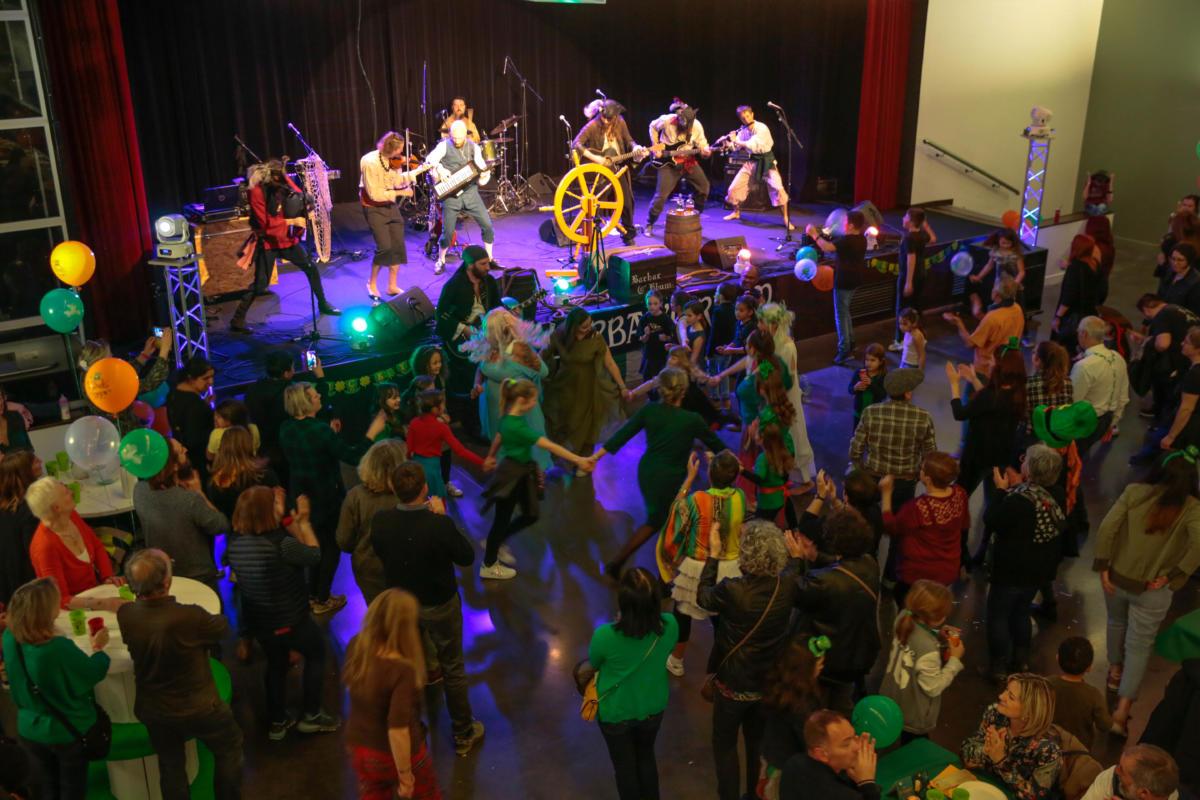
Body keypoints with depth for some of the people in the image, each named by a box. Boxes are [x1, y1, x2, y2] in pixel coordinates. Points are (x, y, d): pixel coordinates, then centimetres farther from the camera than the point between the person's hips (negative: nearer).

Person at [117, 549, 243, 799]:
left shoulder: (125, 615, -21)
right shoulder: (190, 617, -35)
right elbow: (222, 627, -11)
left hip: (153, 712, 4)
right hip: (198, 709, -4)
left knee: (170, 765, 25)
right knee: (229, 749, 25)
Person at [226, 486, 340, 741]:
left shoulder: (235, 543, -11)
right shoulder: (282, 544, -32)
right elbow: (314, 555, -15)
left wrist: (290, 521, 0)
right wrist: (304, 521, -7)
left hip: (258, 622, 6)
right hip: (291, 621, -6)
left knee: (276, 665, 28)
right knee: (316, 654, 22)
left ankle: (277, 722, 39)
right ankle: (311, 715, 29)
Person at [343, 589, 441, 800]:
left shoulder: (355, 647, -16)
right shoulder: (402, 670, -36)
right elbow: (397, 730, -32)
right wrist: (404, 775, -20)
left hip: (359, 745, 5)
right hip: (396, 753, -5)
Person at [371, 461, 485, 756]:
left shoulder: (380, 521, -22)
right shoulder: (439, 526, -33)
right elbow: (466, 557, -17)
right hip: (440, 606, -3)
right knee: (452, 671, 17)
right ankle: (463, 734, 35)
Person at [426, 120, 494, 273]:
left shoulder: (473, 147, 7)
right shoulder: (444, 146, -3)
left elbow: (482, 167, 2)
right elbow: (430, 159, -17)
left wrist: (485, 174, -20)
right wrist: (439, 168, -36)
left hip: (470, 192, 3)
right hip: (451, 195, -3)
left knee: (487, 225, -2)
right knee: (448, 232, -3)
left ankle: (489, 259, 14)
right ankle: (441, 261, 20)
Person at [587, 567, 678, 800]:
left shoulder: (605, 636, -37)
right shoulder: (669, 626, -28)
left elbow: (594, 664, -13)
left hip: (616, 712, -3)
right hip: (653, 707, 3)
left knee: (624, 765, 24)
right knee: (646, 757, 31)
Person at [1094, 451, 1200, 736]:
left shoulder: (1135, 491, -8)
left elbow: (1107, 527, -14)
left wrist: (1103, 567, -6)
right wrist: (1172, 577, -14)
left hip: (1117, 578, 2)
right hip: (1152, 590, -2)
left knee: (1116, 623, 31)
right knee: (1139, 647, 11)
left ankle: (1115, 671, 53)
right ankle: (1122, 712, 9)